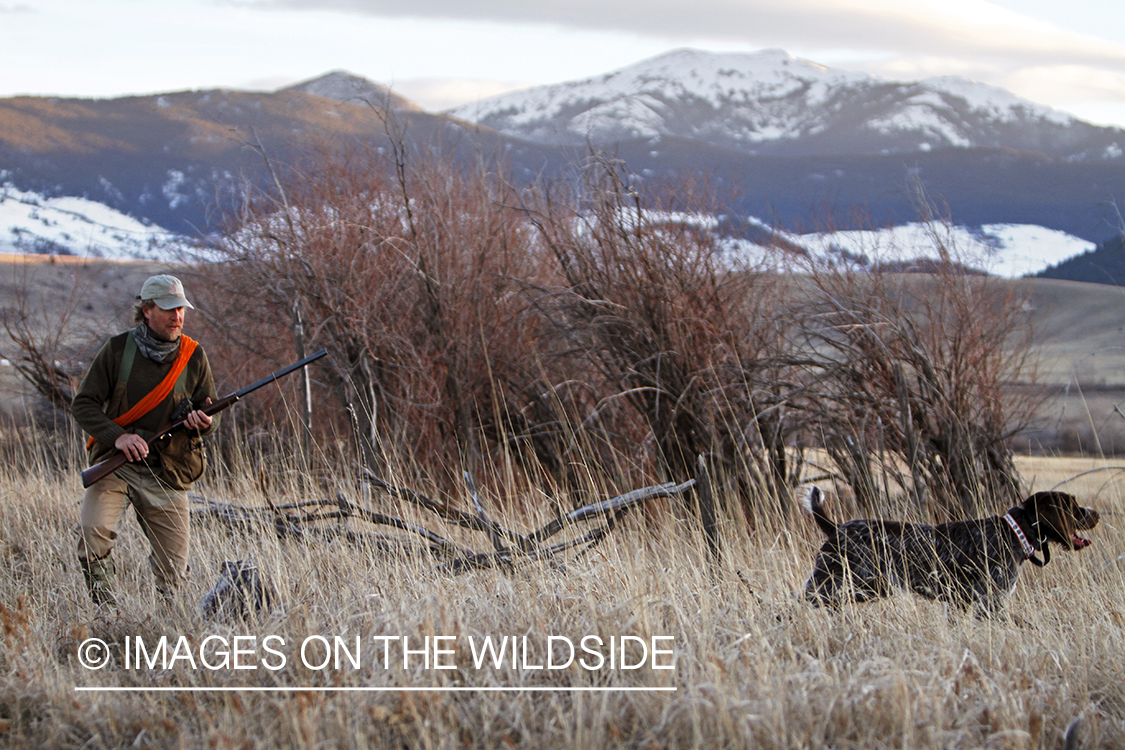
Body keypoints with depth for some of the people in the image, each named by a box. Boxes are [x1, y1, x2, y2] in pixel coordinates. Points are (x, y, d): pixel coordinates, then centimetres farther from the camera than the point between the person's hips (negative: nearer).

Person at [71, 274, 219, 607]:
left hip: (168, 473, 1)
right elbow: (83, 404, -1)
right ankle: (104, 604, -6)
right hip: (116, 463, -1)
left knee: (173, 568, -1)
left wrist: (204, 423, -16)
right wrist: (118, 436, -18)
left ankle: (161, 607, 33)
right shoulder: (118, 349, -2)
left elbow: (213, 416, 10)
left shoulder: (193, 356, 4)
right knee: (92, 530, -27)